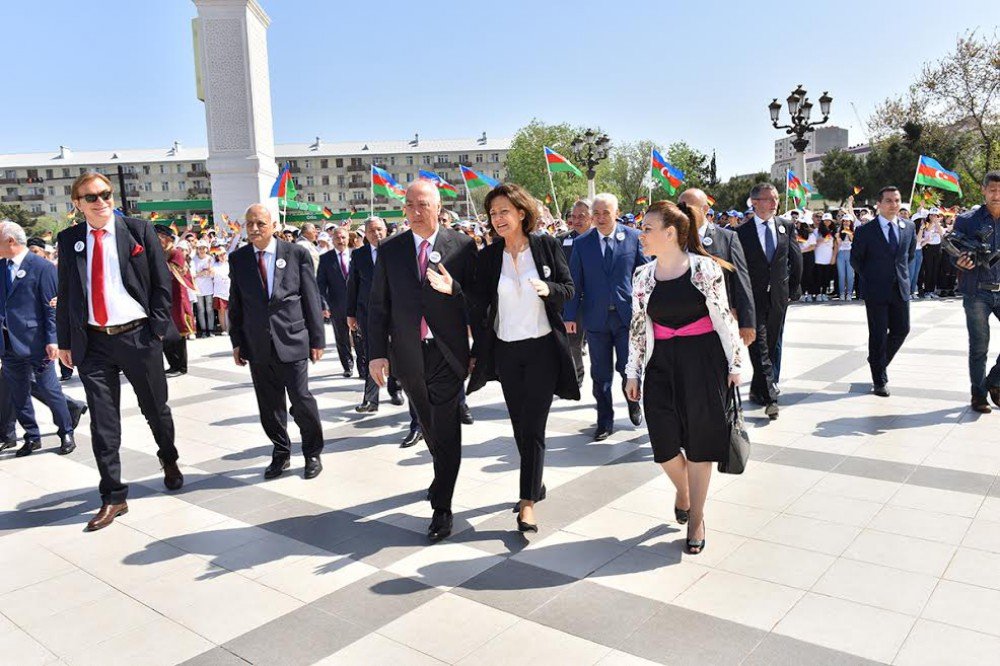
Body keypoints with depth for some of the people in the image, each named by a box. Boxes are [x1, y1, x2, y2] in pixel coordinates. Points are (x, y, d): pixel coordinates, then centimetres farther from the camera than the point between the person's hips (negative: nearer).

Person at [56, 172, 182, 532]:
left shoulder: (139, 230, -1)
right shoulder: (69, 240, 5)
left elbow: (162, 283, -2)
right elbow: (65, 293, 9)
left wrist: (157, 329, -8)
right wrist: (65, 341, 6)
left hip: (138, 336, -2)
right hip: (92, 341, 2)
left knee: (155, 408, 14)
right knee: (103, 422, 3)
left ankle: (169, 460, 42)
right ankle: (112, 497, 13)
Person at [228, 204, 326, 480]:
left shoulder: (297, 254, -2)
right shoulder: (237, 259, 6)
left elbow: (312, 299, -1)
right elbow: (235, 303, 11)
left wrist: (317, 339, -2)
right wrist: (237, 341, 6)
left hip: (292, 340, -3)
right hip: (257, 345, 3)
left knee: (301, 401, 0)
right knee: (269, 406, 10)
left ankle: (313, 454, 19)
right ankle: (280, 453, 27)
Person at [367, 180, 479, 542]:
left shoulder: (462, 246, -3)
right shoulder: (389, 250, 3)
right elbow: (378, 305, 4)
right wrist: (377, 353, -1)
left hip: (448, 353, -3)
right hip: (407, 355, 3)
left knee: (445, 430, -3)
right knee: (429, 426, 19)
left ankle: (442, 507, 8)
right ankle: (443, 478, 43)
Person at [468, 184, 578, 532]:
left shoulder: (547, 245, -3)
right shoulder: (488, 257, 2)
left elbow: (569, 288, 0)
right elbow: (481, 304, 0)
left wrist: (548, 289, -21)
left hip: (542, 348, -3)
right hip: (506, 350, 3)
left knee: (533, 425, -7)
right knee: (520, 425, 12)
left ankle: (528, 502, -3)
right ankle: (536, 484, 33)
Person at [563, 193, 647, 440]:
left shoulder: (633, 237, 1)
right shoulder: (581, 243, 3)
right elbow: (575, 281, 4)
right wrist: (570, 315, -1)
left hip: (627, 315, -1)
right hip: (595, 317, 1)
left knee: (627, 367, 1)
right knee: (601, 374, 8)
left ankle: (633, 401, 33)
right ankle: (605, 422, 22)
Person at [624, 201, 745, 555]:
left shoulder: (706, 268, -6)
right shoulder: (643, 276, 5)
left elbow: (724, 318, -2)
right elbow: (638, 327, 10)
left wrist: (735, 364, -1)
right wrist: (633, 373, 11)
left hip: (703, 362, -3)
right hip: (661, 364, 3)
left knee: (700, 440, 5)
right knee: (664, 441, -1)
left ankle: (696, 518, 22)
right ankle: (683, 492, 33)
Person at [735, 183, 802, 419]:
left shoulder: (786, 227, 6)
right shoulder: (741, 232, -5)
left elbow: (796, 259, 13)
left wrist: (793, 288, 11)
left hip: (779, 296, 4)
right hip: (753, 297, -4)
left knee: (771, 346, 11)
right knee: (759, 346, -10)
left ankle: (758, 389, 24)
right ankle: (770, 396, -12)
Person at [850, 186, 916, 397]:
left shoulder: (909, 227, 6)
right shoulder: (866, 231, -7)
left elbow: (910, 253, 21)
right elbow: (855, 259, 3)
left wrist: (901, 272, 16)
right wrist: (869, 278, 6)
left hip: (901, 289, 4)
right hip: (876, 291, -4)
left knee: (901, 330, 6)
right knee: (878, 335, 1)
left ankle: (878, 361, 32)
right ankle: (879, 381, 10)